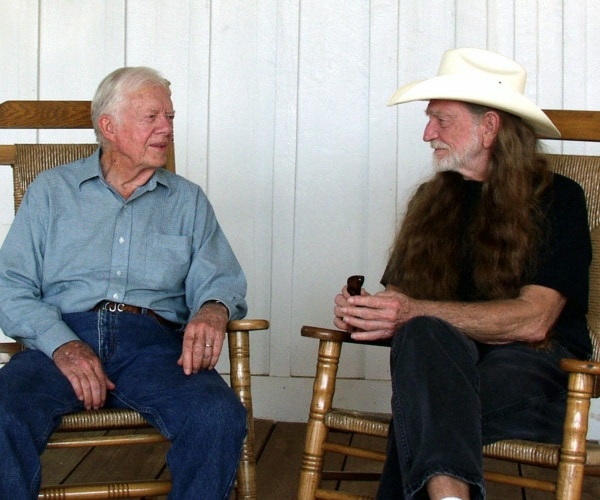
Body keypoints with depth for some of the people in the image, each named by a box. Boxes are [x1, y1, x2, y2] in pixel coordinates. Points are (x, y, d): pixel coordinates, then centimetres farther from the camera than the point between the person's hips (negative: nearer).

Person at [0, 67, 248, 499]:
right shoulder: (52, 190, 16)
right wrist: (62, 345, -13)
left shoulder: (189, 201, 21)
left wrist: (214, 308, -16)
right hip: (64, 337, -1)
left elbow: (218, 277, 10)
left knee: (220, 417, -29)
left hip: (153, 343, 1)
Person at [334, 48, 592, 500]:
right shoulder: (432, 201, 19)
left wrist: (414, 312, -20)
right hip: (441, 360, 3)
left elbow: (533, 321, -11)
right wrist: (364, 313, -9)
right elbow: (399, 299, 16)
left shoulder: (557, 199, 3)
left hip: (533, 365, -3)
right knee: (424, 335, -36)